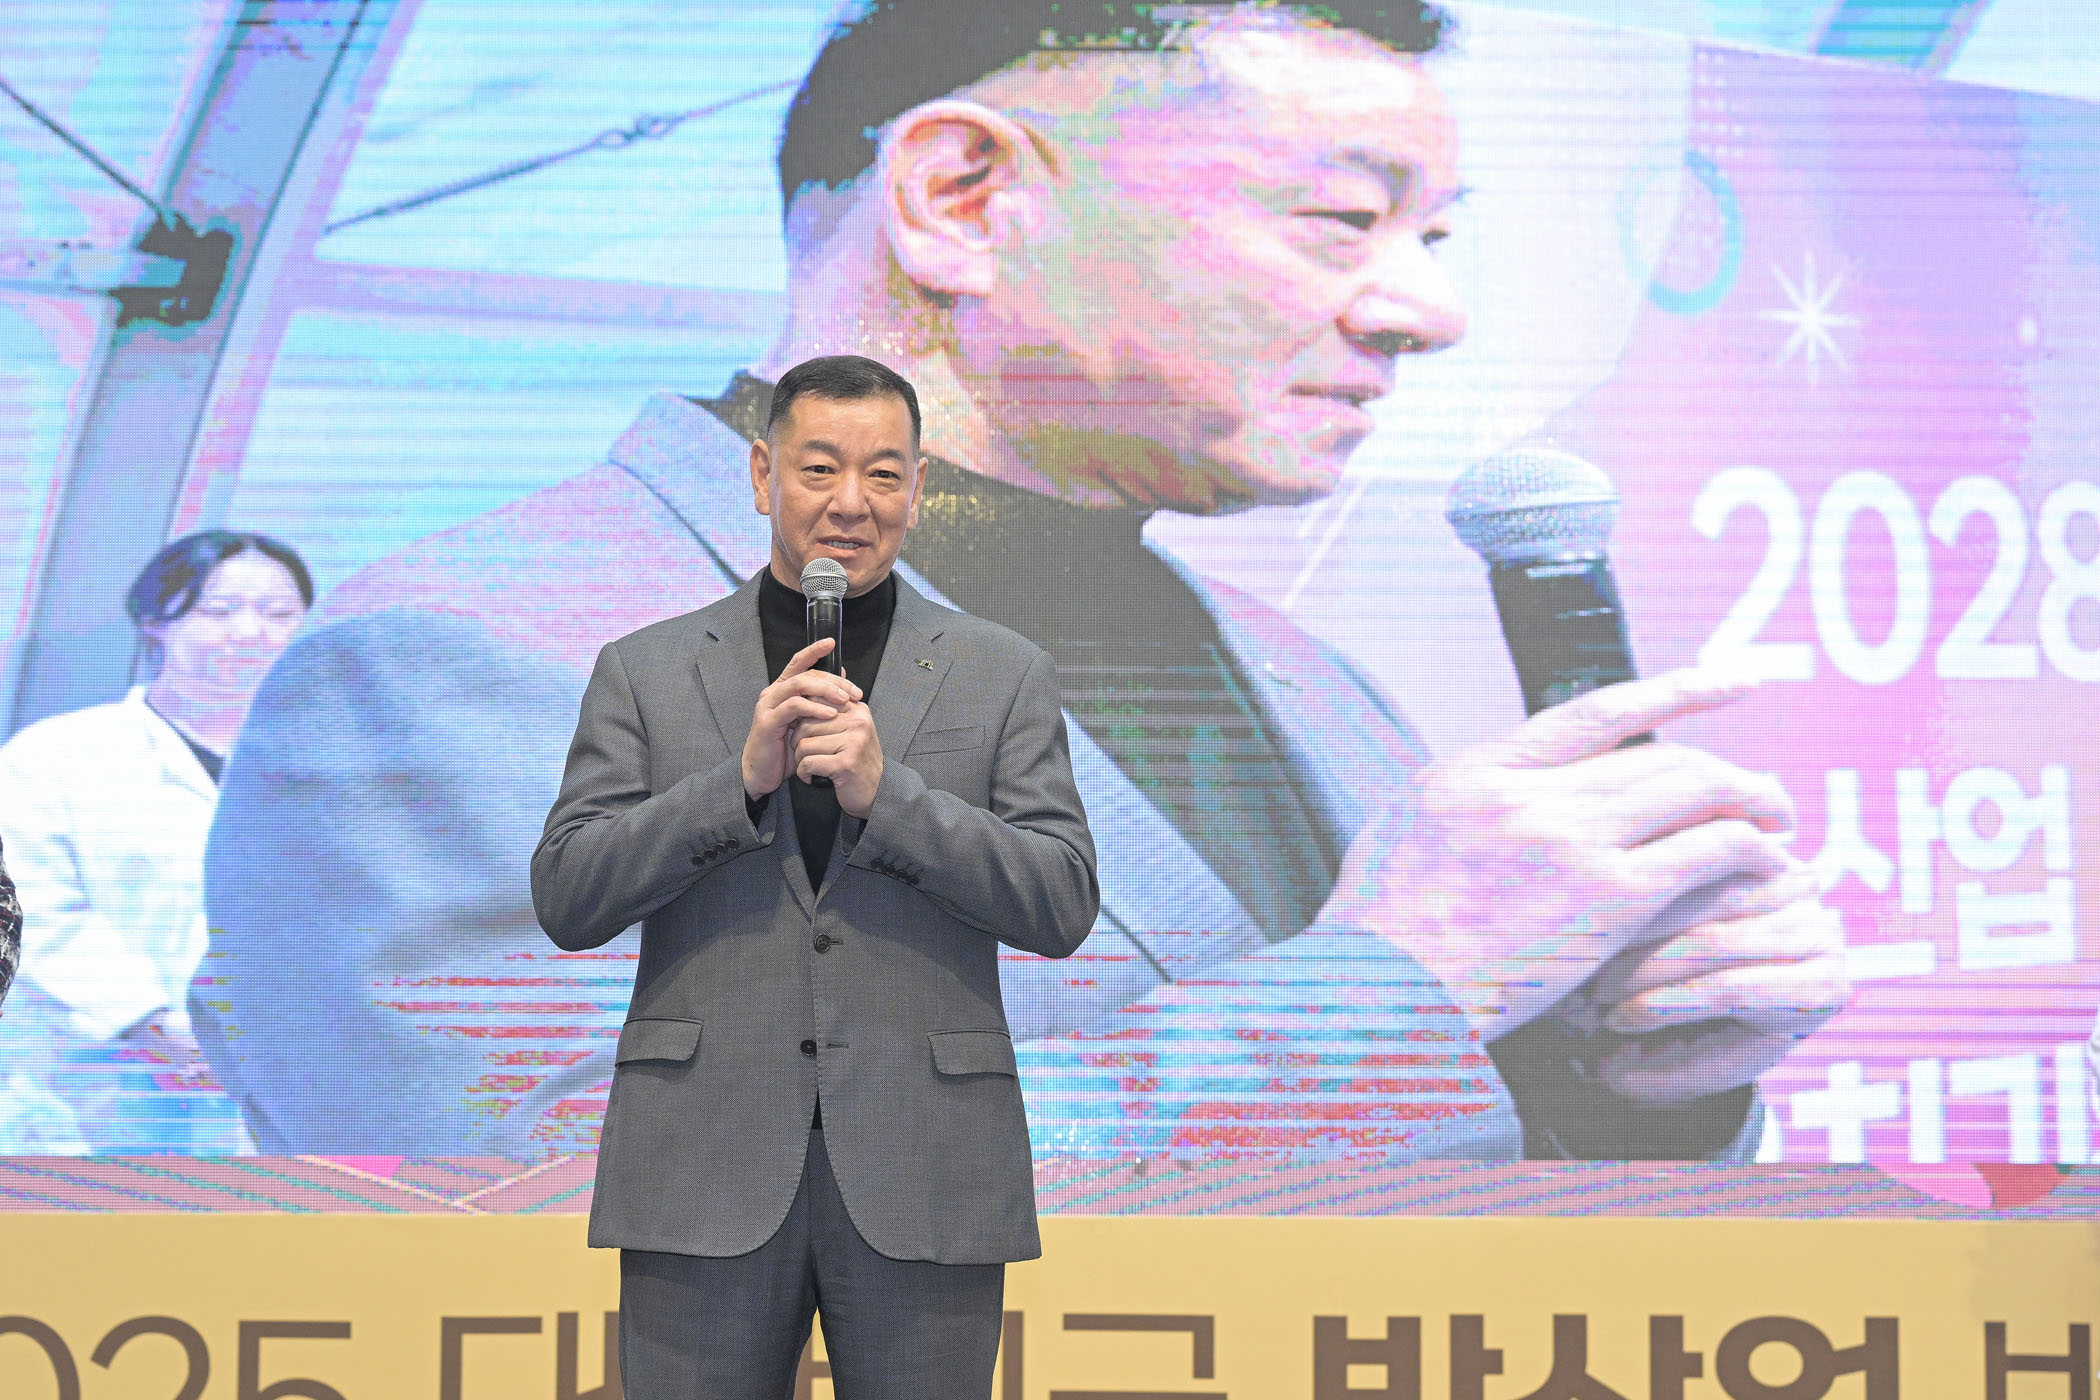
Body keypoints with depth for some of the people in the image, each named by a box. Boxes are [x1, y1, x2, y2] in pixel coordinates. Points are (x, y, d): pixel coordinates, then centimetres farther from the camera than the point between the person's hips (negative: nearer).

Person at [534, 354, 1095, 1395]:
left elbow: (1063, 907, 0)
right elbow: (566, 901, 1)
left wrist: (886, 791, -13)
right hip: (707, 1172, 0)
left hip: (924, 1185, 0)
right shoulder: (646, 671, 9)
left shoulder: (1004, 676, 9)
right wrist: (742, 776, -12)